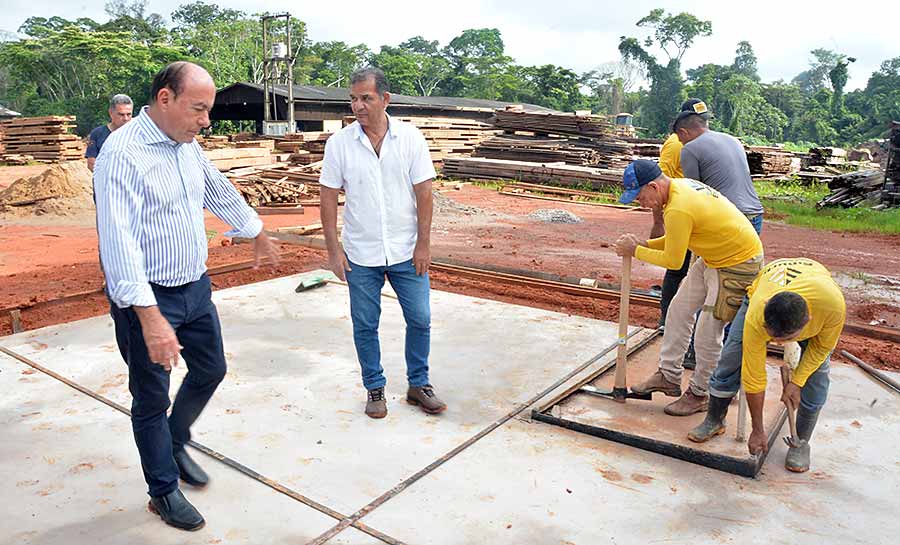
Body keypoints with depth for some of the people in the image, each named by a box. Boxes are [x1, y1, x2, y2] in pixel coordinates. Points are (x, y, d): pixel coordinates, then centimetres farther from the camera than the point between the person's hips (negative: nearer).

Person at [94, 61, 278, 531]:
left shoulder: (188, 145, 5)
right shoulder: (123, 152, -20)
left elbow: (220, 193, 22)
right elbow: (119, 240, -28)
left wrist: (257, 234, 34)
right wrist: (150, 316, -35)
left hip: (196, 287, 8)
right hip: (147, 299, -8)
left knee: (211, 371, 19)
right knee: (152, 399, 7)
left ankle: (175, 444, 44)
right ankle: (164, 491, 26)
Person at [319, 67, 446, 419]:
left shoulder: (411, 138, -4)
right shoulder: (339, 143, -4)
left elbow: (424, 192, -3)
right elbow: (329, 197, -2)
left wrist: (423, 244, -6)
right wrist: (333, 249, -5)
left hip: (407, 251, 0)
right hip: (361, 255, 0)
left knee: (420, 320, 7)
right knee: (365, 325, 9)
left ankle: (419, 384, 26)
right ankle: (374, 388, 27)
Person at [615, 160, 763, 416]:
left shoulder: (678, 210, -30)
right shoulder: (679, 186, -1)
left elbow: (672, 260, -19)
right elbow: (679, 237, 10)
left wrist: (635, 251, -8)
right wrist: (646, 244, -2)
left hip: (739, 263, -10)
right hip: (713, 258, 10)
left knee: (708, 333, -2)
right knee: (679, 309, 12)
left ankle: (699, 394, 15)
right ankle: (669, 376, 22)